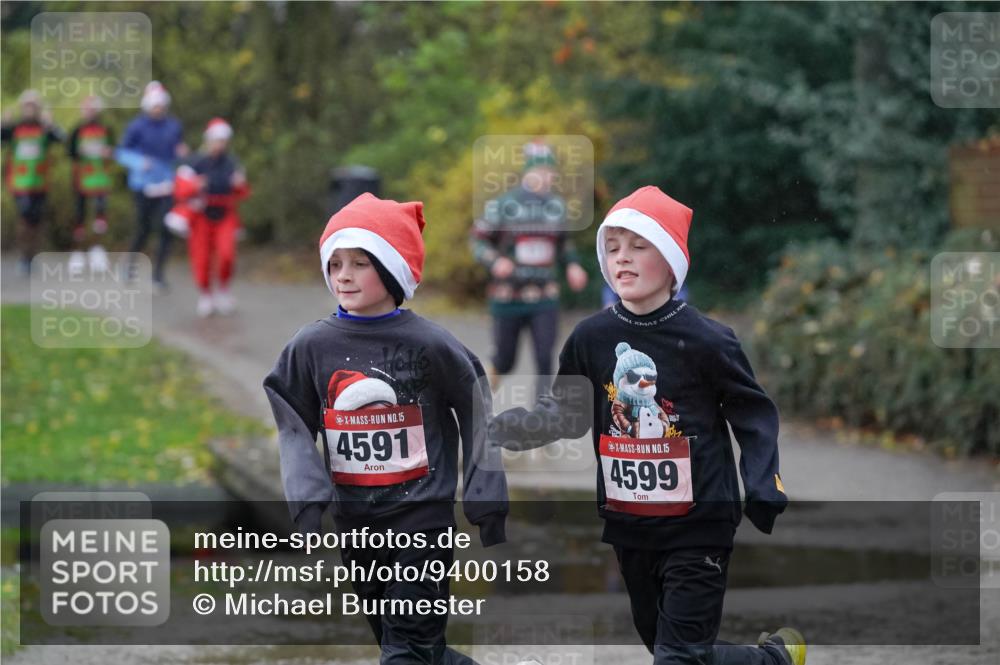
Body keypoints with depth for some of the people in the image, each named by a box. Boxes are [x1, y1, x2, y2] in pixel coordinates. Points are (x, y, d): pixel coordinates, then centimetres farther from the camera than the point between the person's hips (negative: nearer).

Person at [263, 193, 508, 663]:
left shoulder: (430, 345, -9)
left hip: (423, 515, -4)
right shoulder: (311, 347, -1)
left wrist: (487, 501, 1)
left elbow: (477, 417, 0)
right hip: (353, 519, 4)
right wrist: (306, 497, -8)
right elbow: (293, 426, 5)